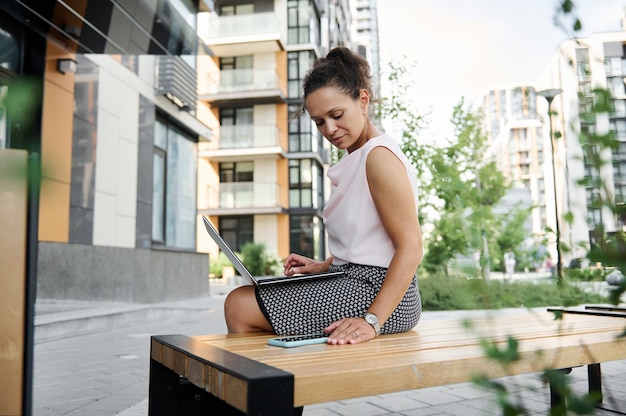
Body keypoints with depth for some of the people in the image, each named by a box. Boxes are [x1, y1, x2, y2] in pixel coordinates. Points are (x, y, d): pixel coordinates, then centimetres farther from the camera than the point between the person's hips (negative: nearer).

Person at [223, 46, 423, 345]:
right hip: (355, 280, 10)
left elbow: (411, 247, -21)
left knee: (239, 306, -13)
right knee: (240, 300, 16)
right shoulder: (356, 158, 15)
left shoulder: (380, 156, -15)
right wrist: (324, 266, 7)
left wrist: (372, 320, -27)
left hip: (375, 290, -10)